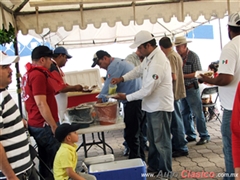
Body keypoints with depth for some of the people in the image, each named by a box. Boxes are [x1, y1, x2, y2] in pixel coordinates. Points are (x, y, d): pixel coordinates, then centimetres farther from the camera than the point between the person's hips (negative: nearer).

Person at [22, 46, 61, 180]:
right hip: (44, 125, -10)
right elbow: (41, 104, -23)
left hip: (36, 124, 10)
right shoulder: (38, 75, -18)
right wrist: (54, 126, -19)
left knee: (46, 161, 17)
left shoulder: (29, 74, 13)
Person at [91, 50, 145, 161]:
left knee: (131, 134, -4)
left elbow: (108, 88, -18)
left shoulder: (114, 66, -13)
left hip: (133, 102, -11)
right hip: (137, 100, 11)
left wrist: (97, 104, -12)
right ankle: (140, 159, 30)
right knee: (136, 132, 19)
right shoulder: (119, 63, 20)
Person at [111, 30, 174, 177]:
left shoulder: (158, 63, -27)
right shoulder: (150, 57, 5)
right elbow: (139, 70, 20)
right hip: (153, 106, 10)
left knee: (161, 141, 4)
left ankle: (165, 171, 19)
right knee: (153, 139, 20)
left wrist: (126, 97, -16)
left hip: (160, 107, -10)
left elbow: (147, 90, -27)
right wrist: (122, 78, 4)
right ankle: (153, 167, 34)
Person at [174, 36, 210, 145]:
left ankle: (204, 136, 6)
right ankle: (191, 135, 23)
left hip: (192, 88, -6)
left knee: (198, 113, -3)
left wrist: (183, 76, -20)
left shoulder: (193, 56, -9)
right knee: (185, 114, 12)